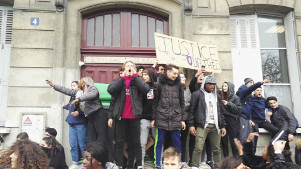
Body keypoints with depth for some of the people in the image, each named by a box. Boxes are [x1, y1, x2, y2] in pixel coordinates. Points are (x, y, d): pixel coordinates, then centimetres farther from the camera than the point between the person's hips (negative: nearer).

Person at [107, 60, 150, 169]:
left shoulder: (137, 81, 5)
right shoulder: (118, 81, 6)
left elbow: (146, 89, -16)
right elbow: (110, 90, -11)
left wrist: (134, 75, -12)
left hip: (134, 117, 0)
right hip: (120, 116, 1)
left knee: (135, 142, 6)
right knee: (119, 142, 4)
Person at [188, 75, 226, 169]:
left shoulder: (217, 96, 18)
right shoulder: (197, 94, 2)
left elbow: (220, 112, 19)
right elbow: (192, 111, -1)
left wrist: (223, 126, 13)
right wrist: (191, 125, -8)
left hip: (215, 126, 5)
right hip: (202, 125, -5)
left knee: (217, 149, 7)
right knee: (198, 148, -13)